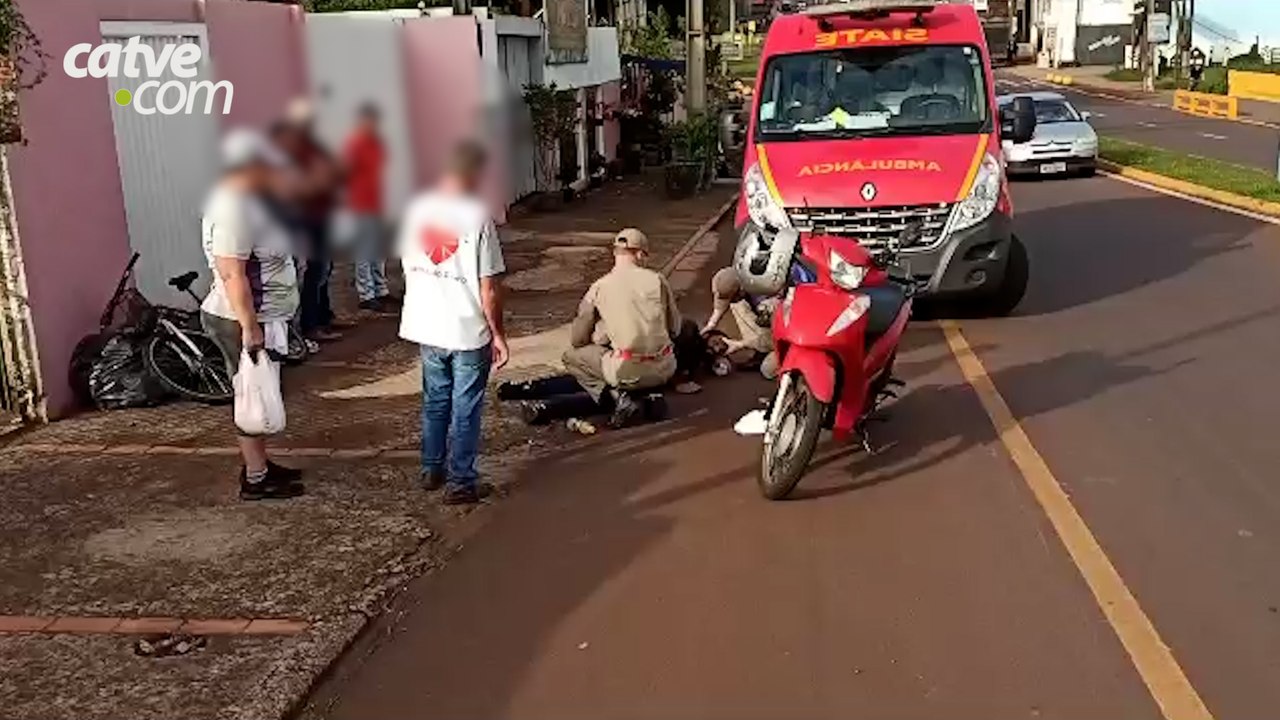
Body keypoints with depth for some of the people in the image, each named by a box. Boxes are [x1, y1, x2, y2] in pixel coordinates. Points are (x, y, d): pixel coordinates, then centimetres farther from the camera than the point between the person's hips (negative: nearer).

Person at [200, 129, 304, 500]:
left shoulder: (243, 202, 12)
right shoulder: (232, 209, -22)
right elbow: (232, 275, -27)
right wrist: (249, 327, -28)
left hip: (257, 319, 10)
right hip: (242, 322, -10)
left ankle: (259, 465, 28)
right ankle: (255, 479, 7)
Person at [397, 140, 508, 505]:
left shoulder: (417, 209, 0)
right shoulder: (477, 216, -17)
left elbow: (407, 265, 10)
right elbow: (489, 286, -16)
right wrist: (498, 333, -6)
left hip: (427, 327, 5)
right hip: (469, 331, -5)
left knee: (435, 401, 21)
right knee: (465, 410, 7)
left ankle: (432, 469, 33)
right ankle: (460, 483, 14)